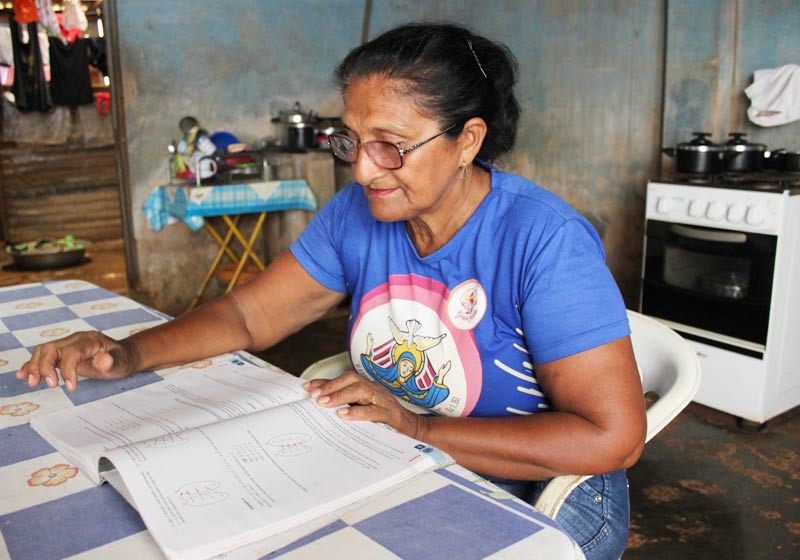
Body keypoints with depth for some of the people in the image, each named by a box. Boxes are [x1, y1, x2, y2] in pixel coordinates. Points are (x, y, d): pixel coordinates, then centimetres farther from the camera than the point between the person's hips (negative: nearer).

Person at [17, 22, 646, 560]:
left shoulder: (544, 241, -23)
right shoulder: (355, 213, -4)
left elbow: (613, 436, -26)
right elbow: (248, 315, 3)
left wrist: (419, 427, -30)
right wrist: (129, 355, -14)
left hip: (535, 497, -3)